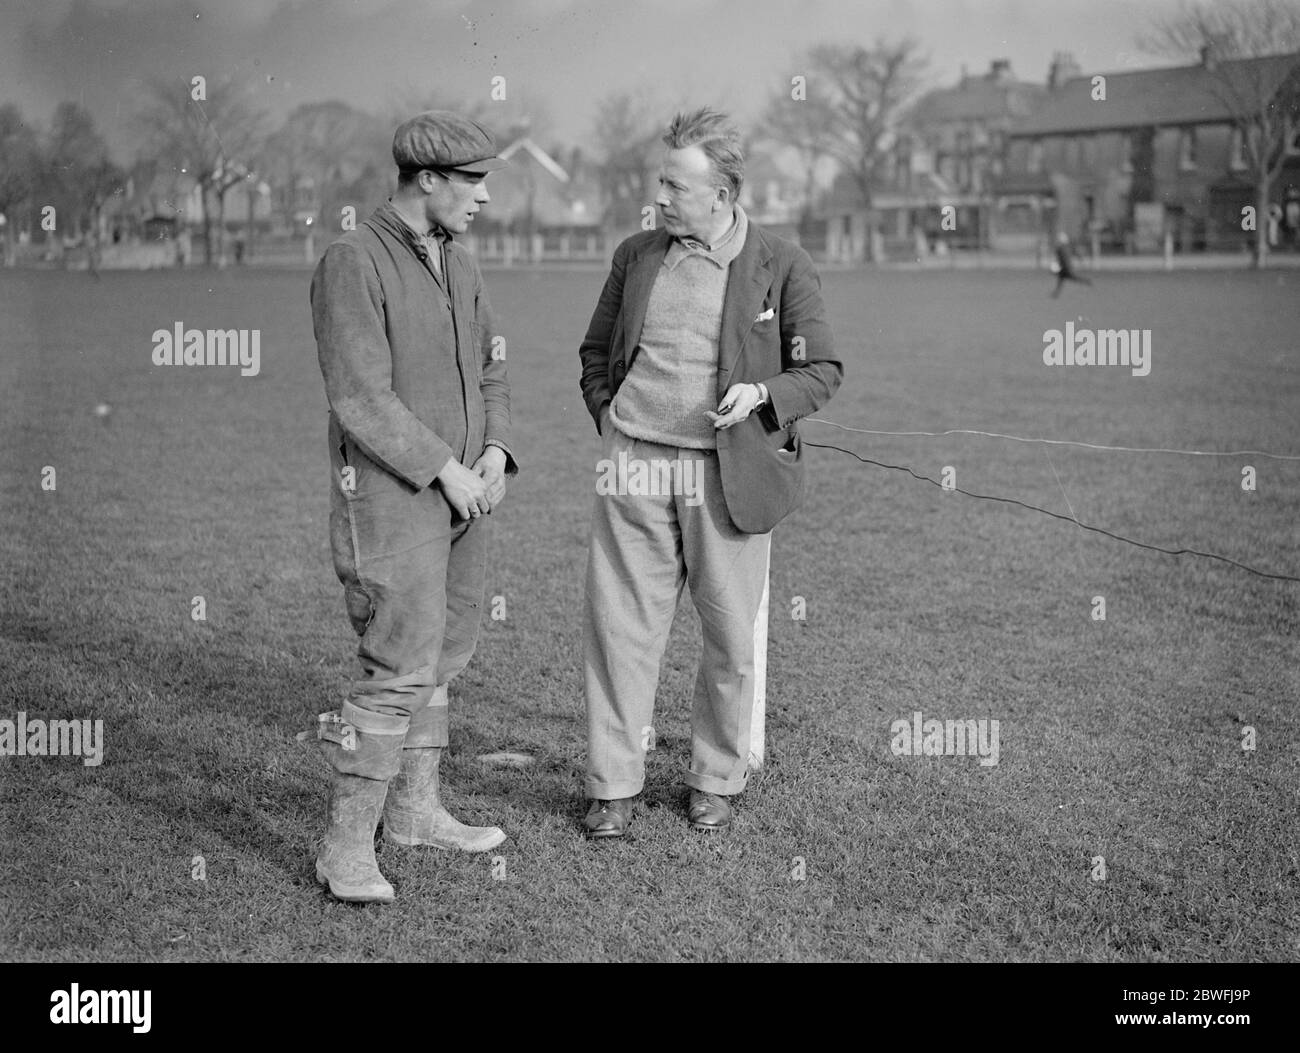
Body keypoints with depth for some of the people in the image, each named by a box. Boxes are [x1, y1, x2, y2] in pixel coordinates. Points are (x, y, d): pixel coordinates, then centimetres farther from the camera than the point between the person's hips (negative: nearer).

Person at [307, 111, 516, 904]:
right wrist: (446, 471, -18)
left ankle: (415, 808, 28)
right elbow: (360, 397, -20)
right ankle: (348, 846, -1)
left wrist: (495, 452, -4)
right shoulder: (354, 263, -15)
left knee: (442, 655, 15)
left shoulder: (459, 266, 11)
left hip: (462, 494, 8)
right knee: (401, 670, -10)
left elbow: (490, 373, 15)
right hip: (390, 496, -8)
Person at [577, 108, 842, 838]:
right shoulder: (636, 256, 8)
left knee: (732, 638, 7)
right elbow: (596, 353, 20)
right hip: (635, 465, 3)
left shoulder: (782, 266, -2)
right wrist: (609, 419, 6)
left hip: (728, 471, -2)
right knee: (620, 627, 2)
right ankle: (614, 786, 13)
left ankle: (717, 780, 25)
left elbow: (823, 371, 1)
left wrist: (762, 394, -17)